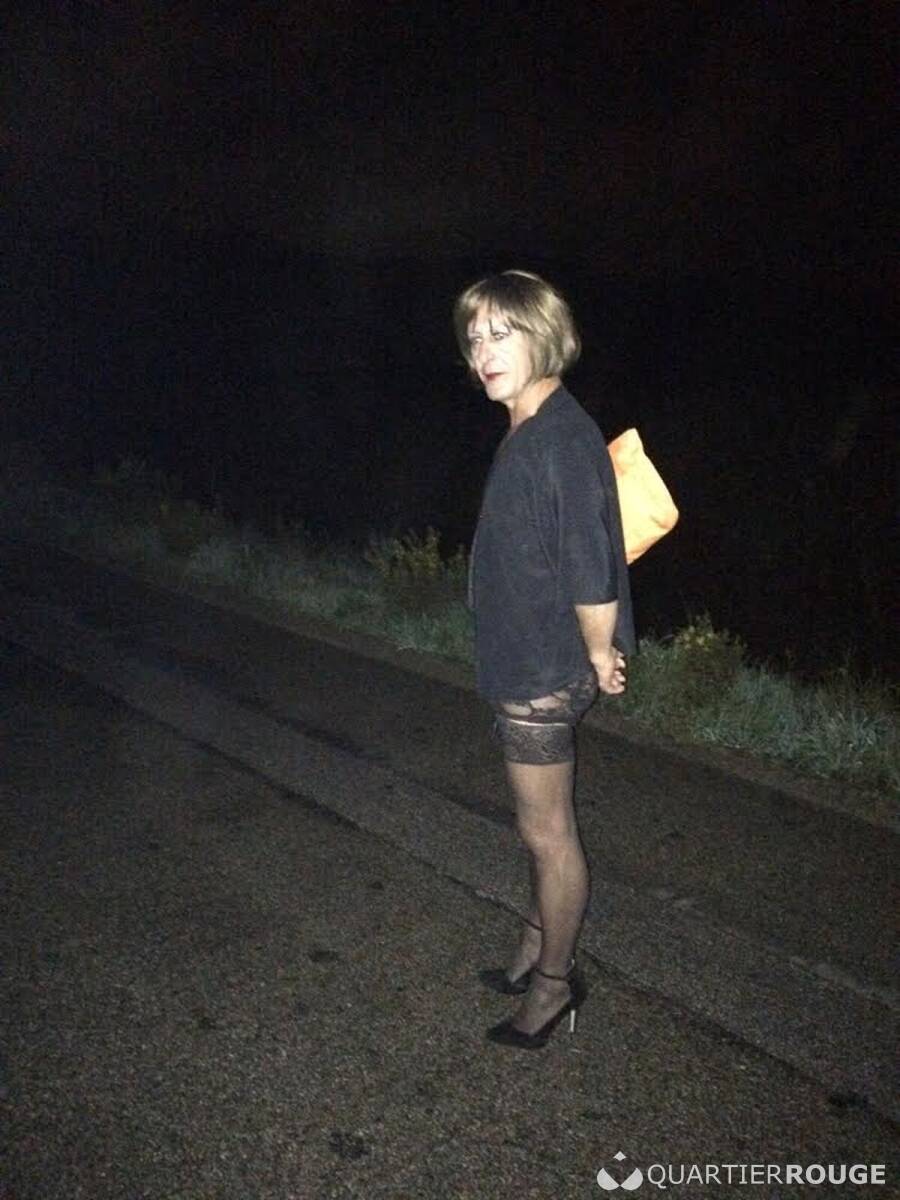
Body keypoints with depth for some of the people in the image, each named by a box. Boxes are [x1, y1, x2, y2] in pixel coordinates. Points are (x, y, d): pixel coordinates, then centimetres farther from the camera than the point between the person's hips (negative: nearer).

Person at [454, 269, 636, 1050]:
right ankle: (538, 947, 42)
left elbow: (590, 573, -28)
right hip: (524, 664, 10)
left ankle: (554, 982, 28)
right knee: (542, 827, 23)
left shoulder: (560, 439, -23)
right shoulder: (529, 432, 8)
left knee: (547, 833, 8)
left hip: (545, 673, -10)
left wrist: (600, 657, -13)